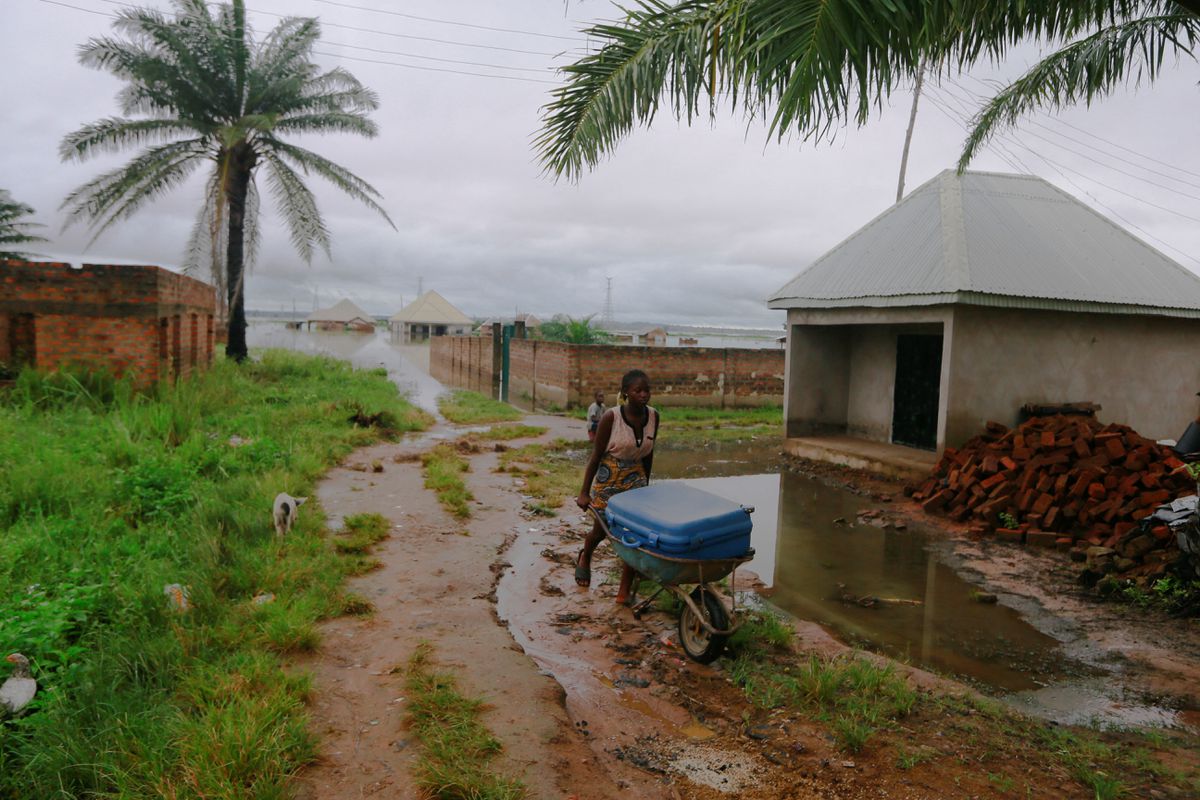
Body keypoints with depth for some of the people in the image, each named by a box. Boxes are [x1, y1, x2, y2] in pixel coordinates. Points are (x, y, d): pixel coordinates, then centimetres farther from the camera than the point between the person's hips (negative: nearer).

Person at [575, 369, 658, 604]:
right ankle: (584, 557, 50)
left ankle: (625, 590, 6)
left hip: (635, 479, 3)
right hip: (607, 480, -3)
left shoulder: (653, 416, -6)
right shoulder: (611, 417, -19)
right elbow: (596, 455, -14)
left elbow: (648, 453, 7)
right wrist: (584, 492, -13)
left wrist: (645, 484, 14)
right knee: (601, 530, 15)